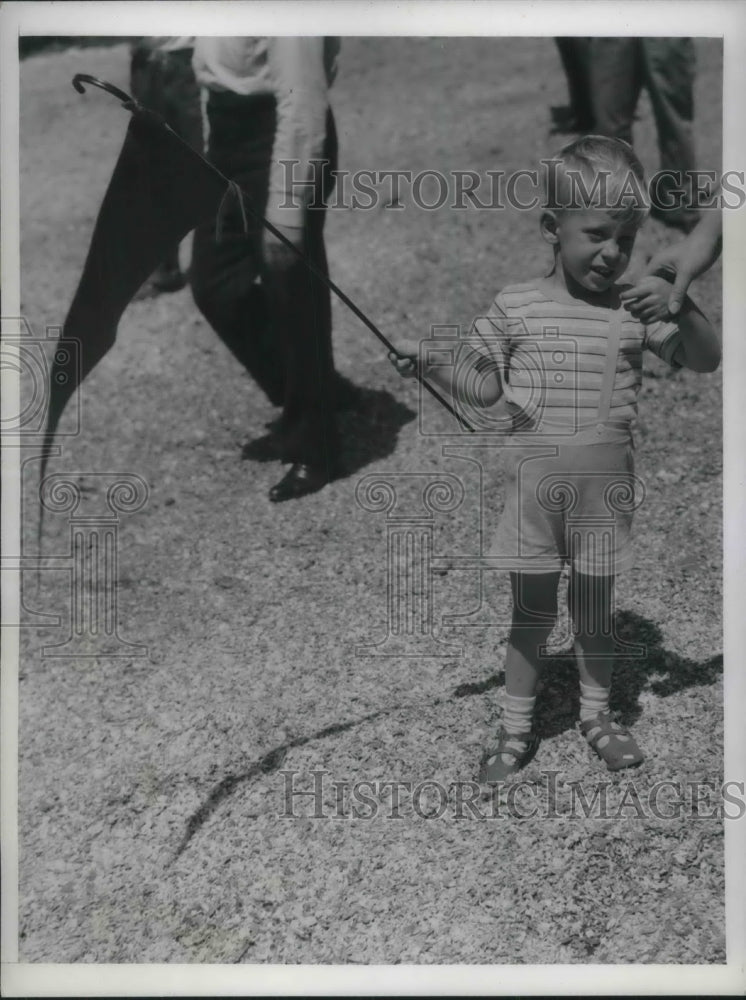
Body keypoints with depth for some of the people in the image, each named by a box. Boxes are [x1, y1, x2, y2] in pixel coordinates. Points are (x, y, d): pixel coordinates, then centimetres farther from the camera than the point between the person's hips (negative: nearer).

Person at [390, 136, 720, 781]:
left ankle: (596, 713, 37)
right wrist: (428, 366, -15)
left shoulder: (637, 310, -2)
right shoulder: (516, 306, -4)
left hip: (605, 490, 1)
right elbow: (481, 388, 2)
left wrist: (681, 308, -23)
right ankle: (517, 727, 26)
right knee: (530, 611, 11)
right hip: (534, 487, -1)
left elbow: (706, 362, -5)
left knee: (595, 610, 15)